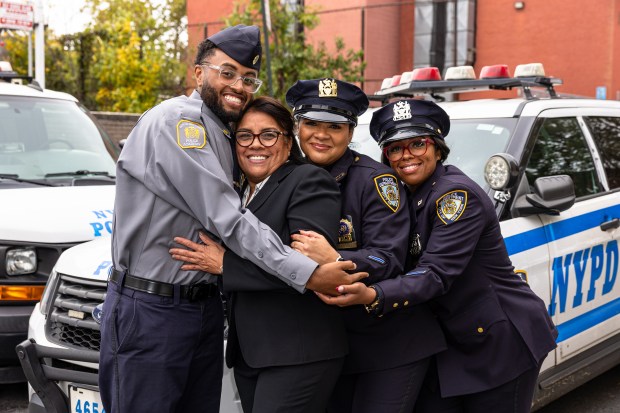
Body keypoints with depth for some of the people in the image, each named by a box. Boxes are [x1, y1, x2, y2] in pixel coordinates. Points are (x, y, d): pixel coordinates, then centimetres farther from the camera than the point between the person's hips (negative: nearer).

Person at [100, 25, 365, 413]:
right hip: (150, 308, -8)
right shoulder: (175, 120, -15)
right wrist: (307, 273, -26)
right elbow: (227, 219, -22)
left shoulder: (224, 134, 13)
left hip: (205, 305, 8)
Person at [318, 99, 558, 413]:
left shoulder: (458, 195, -19)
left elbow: (435, 274, -28)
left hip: (503, 341, -7)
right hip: (451, 344, 7)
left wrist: (372, 296, -44)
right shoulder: (409, 197, 6)